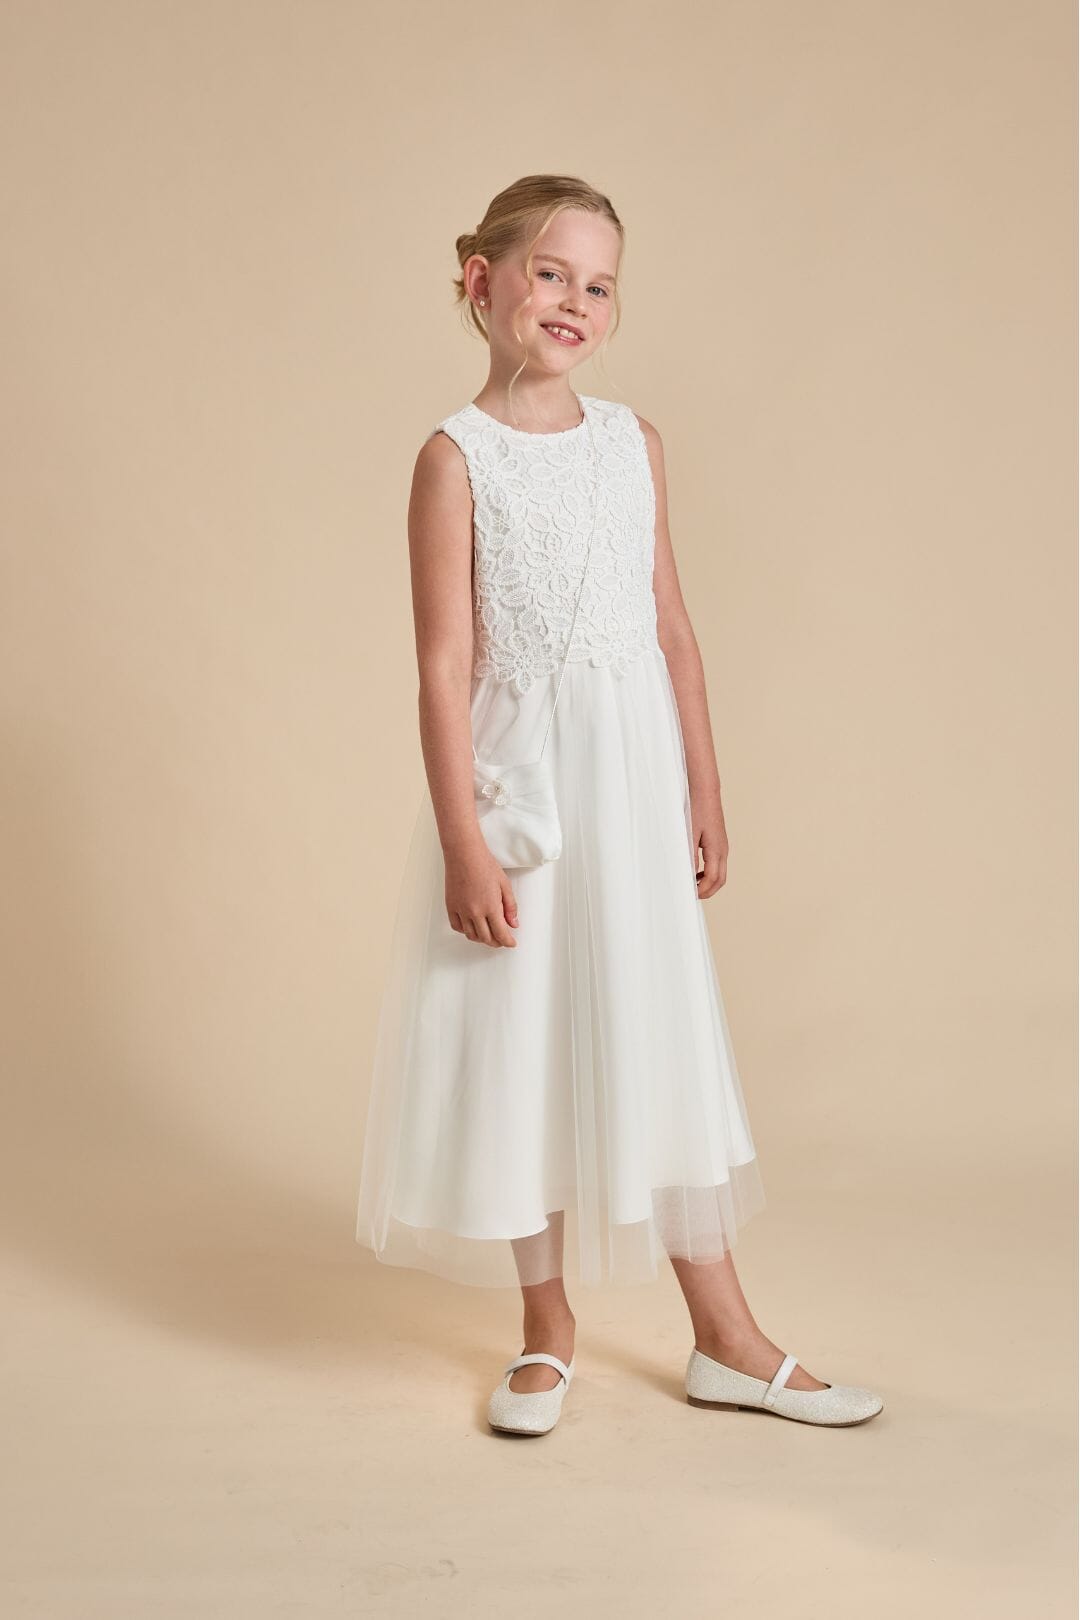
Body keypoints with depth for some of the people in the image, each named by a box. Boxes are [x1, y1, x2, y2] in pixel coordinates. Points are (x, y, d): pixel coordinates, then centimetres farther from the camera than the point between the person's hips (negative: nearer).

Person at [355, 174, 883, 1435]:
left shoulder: (633, 441, 7)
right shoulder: (458, 456, -7)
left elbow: (672, 629, 10)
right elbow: (445, 663, -11)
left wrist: (705, 795, 9)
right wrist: (462, 844, -14)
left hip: (635, 775, 4)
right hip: (518, 771, -4)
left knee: (660, 1038, 10)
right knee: (522, 1048, 7)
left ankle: (726, 1339, 21)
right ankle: (548, 1334, 25)